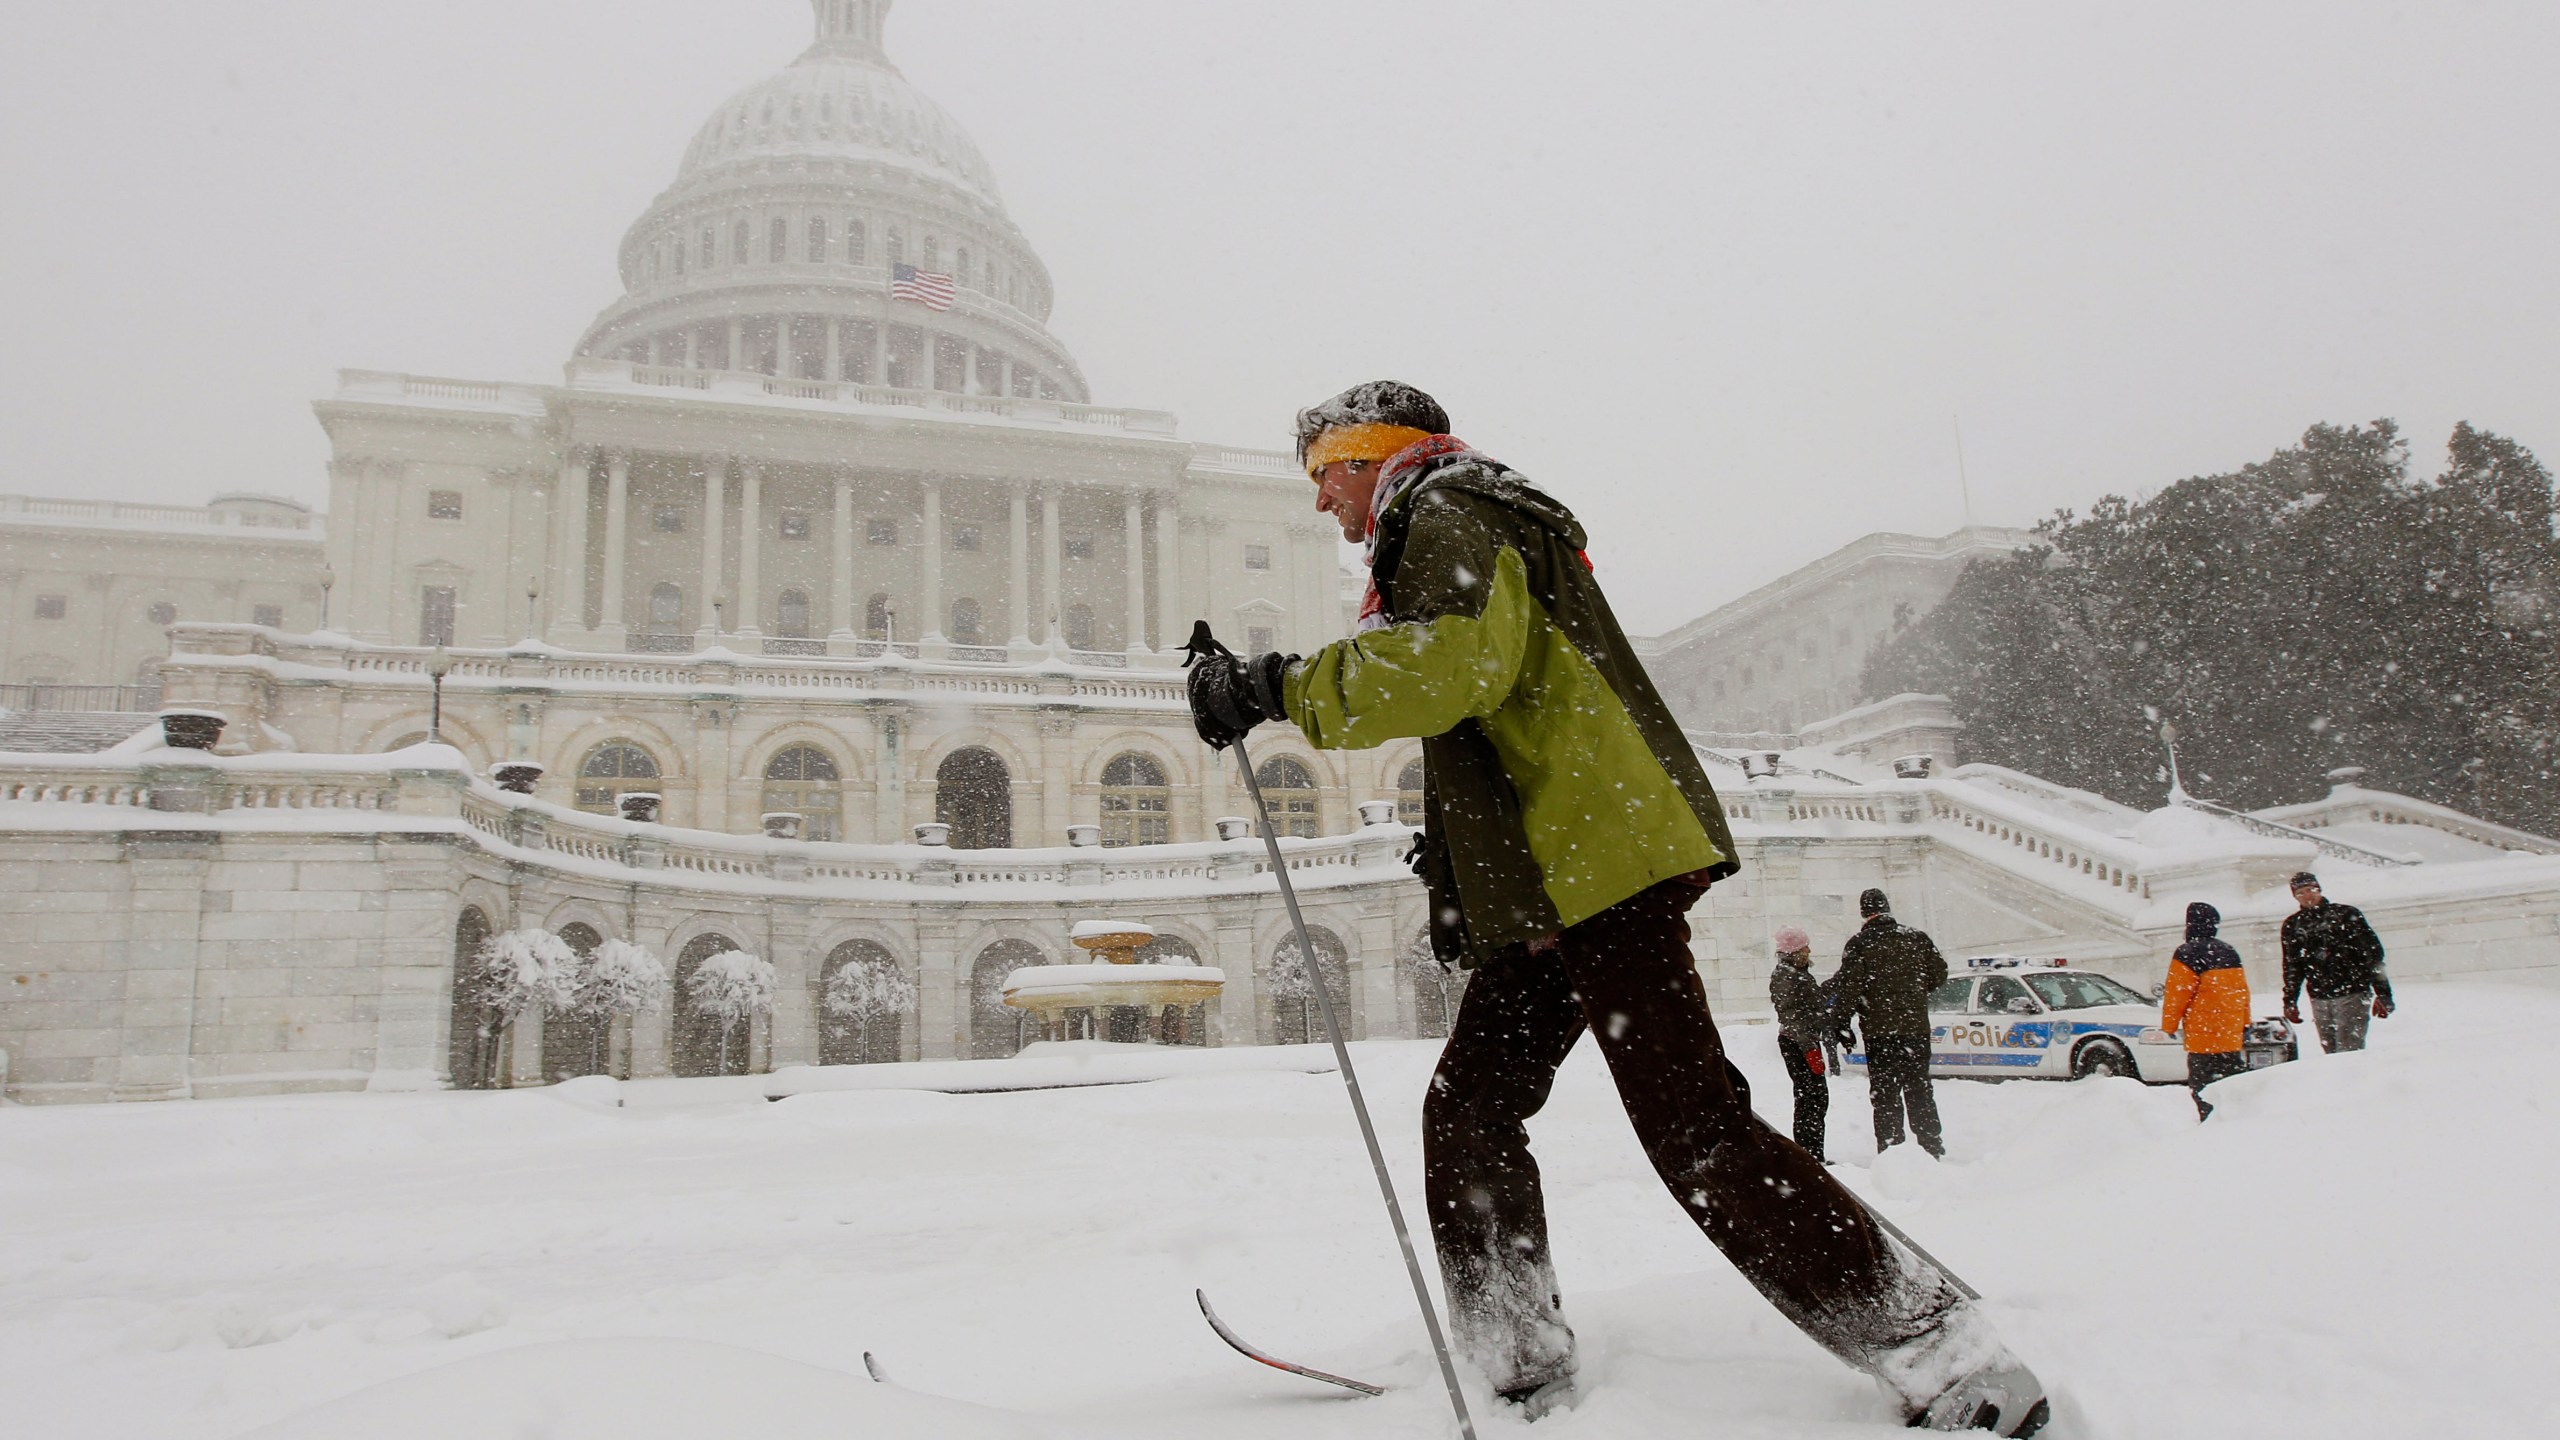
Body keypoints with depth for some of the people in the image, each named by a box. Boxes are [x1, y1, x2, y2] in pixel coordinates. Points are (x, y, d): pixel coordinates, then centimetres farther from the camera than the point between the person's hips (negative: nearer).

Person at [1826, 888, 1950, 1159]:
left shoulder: (1859, 945, -7)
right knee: (1919, 1089, 13)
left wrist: (1839, 1022, -5)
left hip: (1879, 1030, -4)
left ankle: (1891, 1151, -2)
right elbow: (1938, 975, 12)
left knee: (1884, 1093, 2)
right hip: (1916, 1027, 4)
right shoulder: (1917, 938, 5)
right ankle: (1932, 1149, 15)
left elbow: (1849, 988, -12)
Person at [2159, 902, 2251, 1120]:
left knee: (2202, 1087, -5)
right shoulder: (2230, 952, 12)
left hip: (2203, 1036, -7)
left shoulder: (2188, 954, -12)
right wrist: (2244, 1024, 27)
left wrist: (2169, 1025, 0)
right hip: (2232, 1036, 8)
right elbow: (2243, 992, 18)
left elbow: (2177, 993, -11)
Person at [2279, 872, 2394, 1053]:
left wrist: (2383, 993, -5)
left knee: (2348, 1052, -10)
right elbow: (2292, 967, 19)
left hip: (2351, 995, -4)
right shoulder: (2293, 925, 12)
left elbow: (2373, 953, 0)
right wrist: (2290, 1001, 14)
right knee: (2330, 1051, 4)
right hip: (2319, 1000, 4)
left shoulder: (2346, 915, 1)